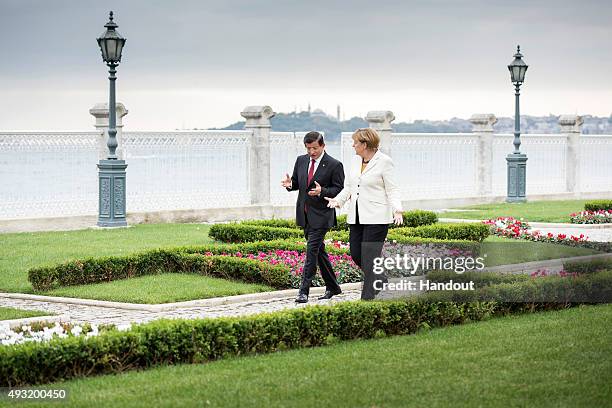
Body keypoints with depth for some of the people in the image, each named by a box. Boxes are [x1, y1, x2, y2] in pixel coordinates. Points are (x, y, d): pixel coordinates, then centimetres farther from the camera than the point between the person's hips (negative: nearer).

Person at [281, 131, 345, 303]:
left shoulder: (334, 165, -9)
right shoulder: (301, 161, 8)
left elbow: (339, 189, -8)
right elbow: (297, 183, 16)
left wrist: (322, 191, -25)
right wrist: (290, 184, -7)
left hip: (321, 215, -7)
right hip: (304, 214, 7)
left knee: (312, 250, -13)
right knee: (319, 251, 13)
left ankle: (303, 291, -13)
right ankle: (332, 287, 25)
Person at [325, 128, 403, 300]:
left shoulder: (384, 161, -8)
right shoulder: (357, 161, 13)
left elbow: (392, 190, -8)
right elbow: (349, 186, 20)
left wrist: (397, 210, -22)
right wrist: (338, 200, 4)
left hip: (376, 218, -8)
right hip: (356, 217, 8)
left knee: (370, 257, -7)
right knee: (356, 254, 7)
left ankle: (368, 298, -1)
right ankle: (381, 280, 28)